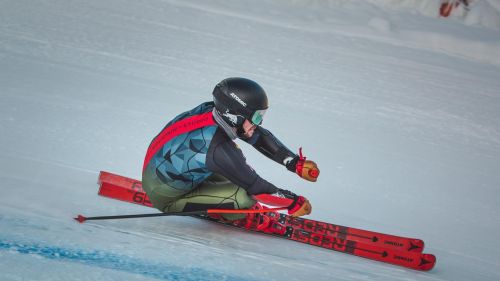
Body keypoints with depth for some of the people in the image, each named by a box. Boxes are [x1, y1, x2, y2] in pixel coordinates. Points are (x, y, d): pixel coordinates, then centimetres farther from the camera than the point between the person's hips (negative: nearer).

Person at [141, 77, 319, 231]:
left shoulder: (212, 110, -12)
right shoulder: (218, 149, -33)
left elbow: (259, 136, 1)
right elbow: (256, 187, -23)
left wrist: (296, 163, -2)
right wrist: (293, 202, -10)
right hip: (166, 199, -8)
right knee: (243, 198, -19)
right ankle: (240, 217, 13)